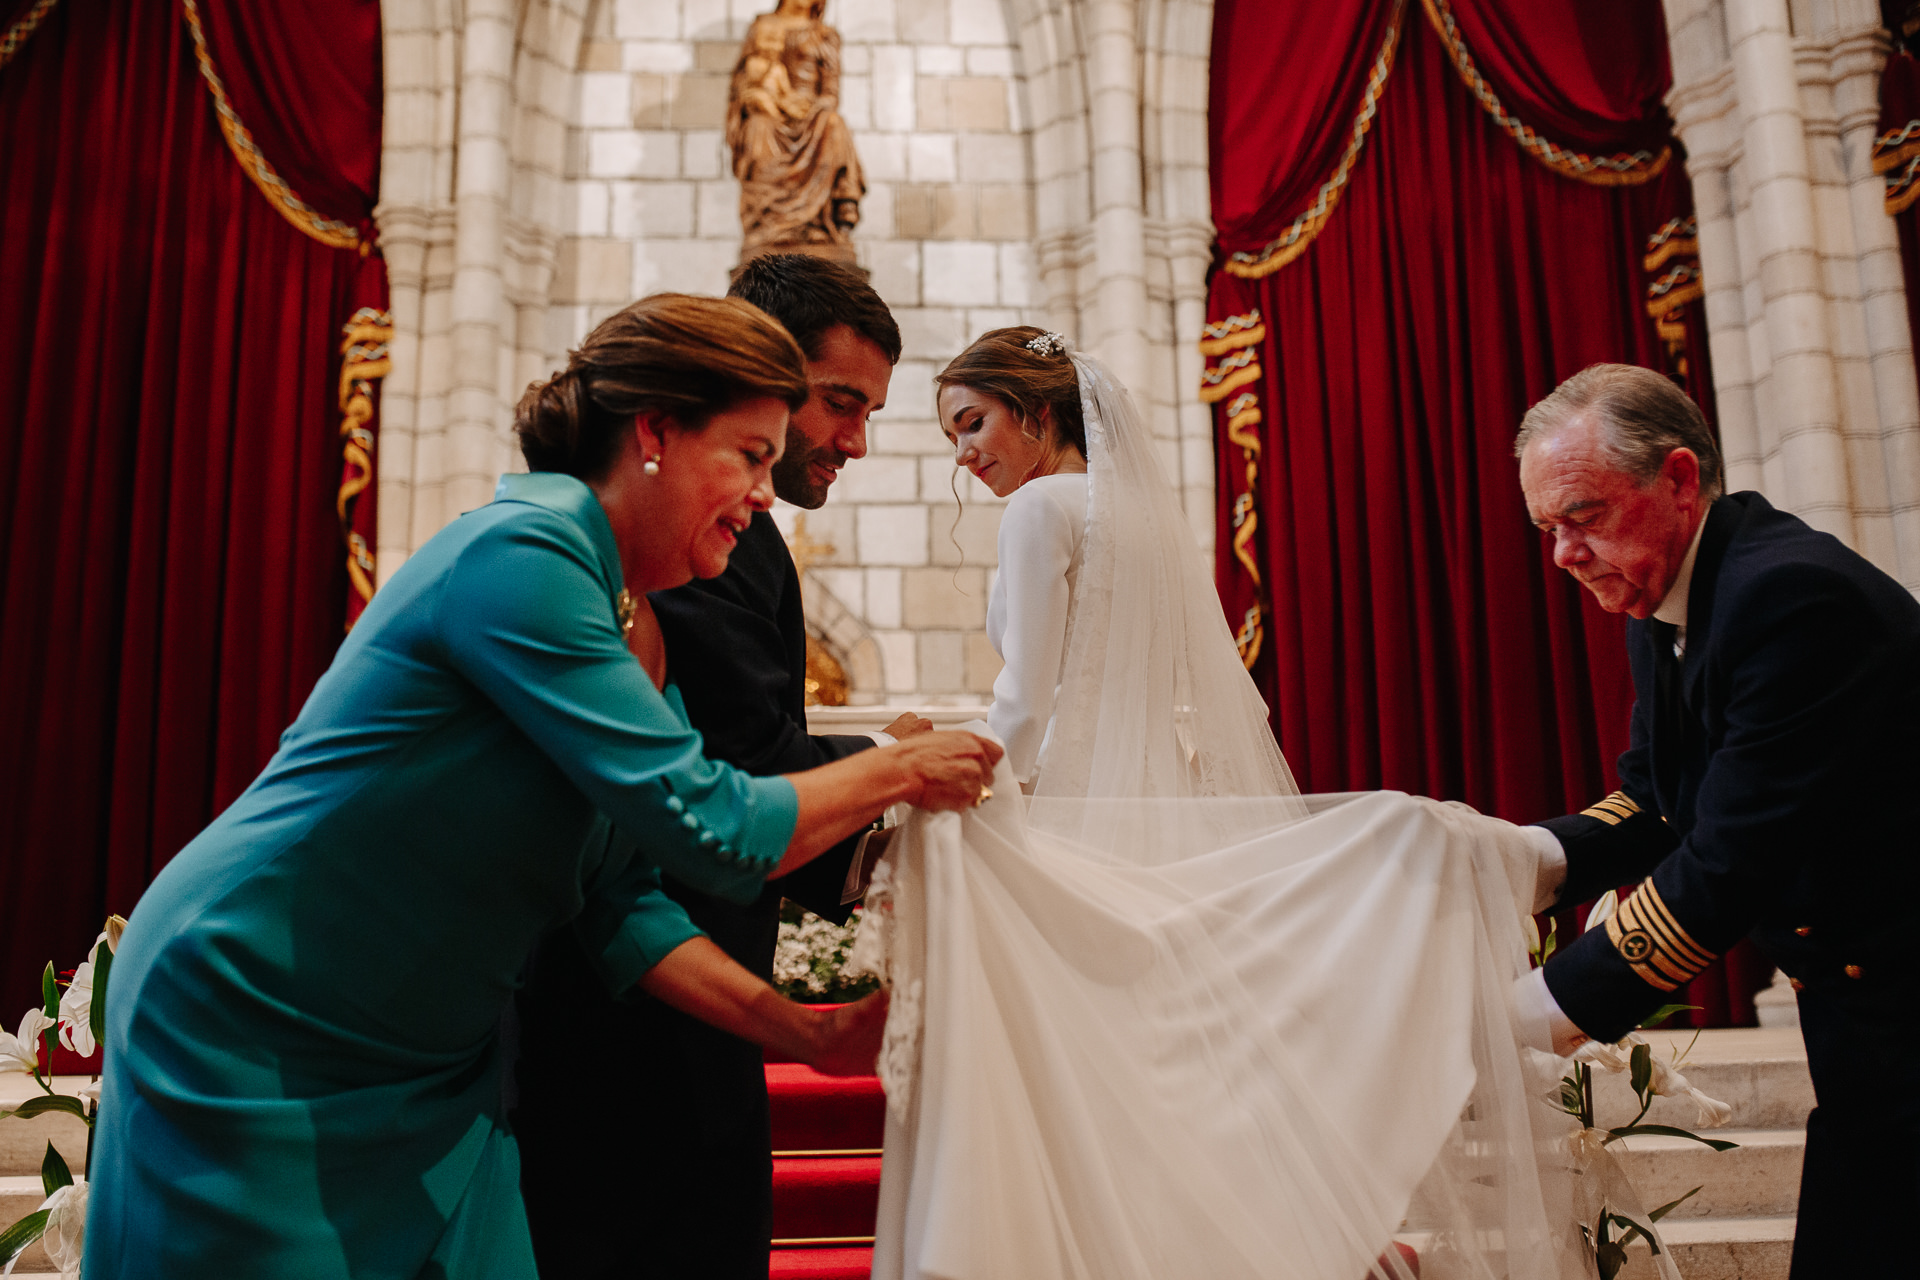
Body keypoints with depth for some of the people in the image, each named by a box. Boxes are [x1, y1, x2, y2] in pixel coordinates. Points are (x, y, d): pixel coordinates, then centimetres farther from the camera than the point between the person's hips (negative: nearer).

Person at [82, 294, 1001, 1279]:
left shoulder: (636, 629, 5)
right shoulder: (524, 551, -22)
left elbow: (620, 903, 5)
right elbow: (706, 827, -25)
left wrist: (806, 1033, -1)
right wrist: (896, 772, -10)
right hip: (253, 1039, -8)